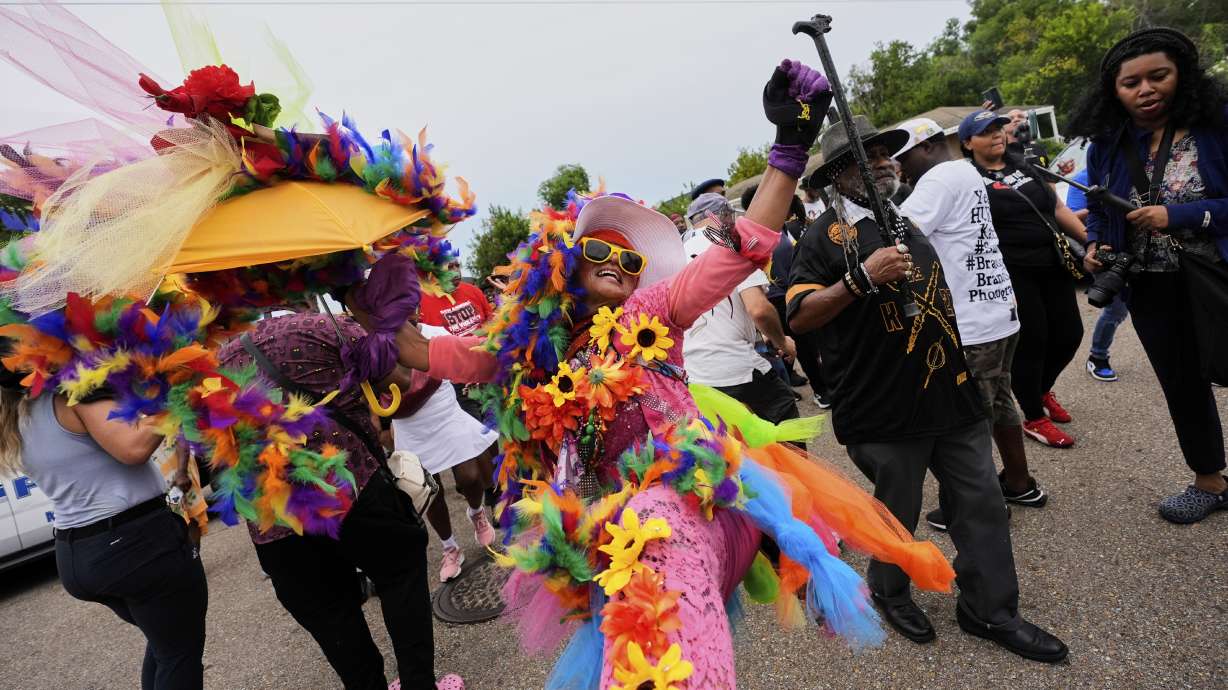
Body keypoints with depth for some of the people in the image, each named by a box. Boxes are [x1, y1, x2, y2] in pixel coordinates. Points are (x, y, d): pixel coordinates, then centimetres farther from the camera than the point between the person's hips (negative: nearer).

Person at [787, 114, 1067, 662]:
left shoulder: (906, 219, 15)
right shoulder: (826, 235, -10)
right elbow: (798, 317, -18)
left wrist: (959, 362, 23)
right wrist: (861, 277, -27)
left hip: (951, 394, 7)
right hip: (887, 411, -7)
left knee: (982, 503, 12)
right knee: (897, 514, 10)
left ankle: (990, 610, 30)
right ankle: (888, 589, 38)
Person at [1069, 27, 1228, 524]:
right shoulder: (1107, 145, 1)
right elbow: (1100, 211, 12)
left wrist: (1177, 216, -22)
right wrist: (1094, 246, -5)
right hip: (1151, 288, 4)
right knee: (1181, 384, 17)